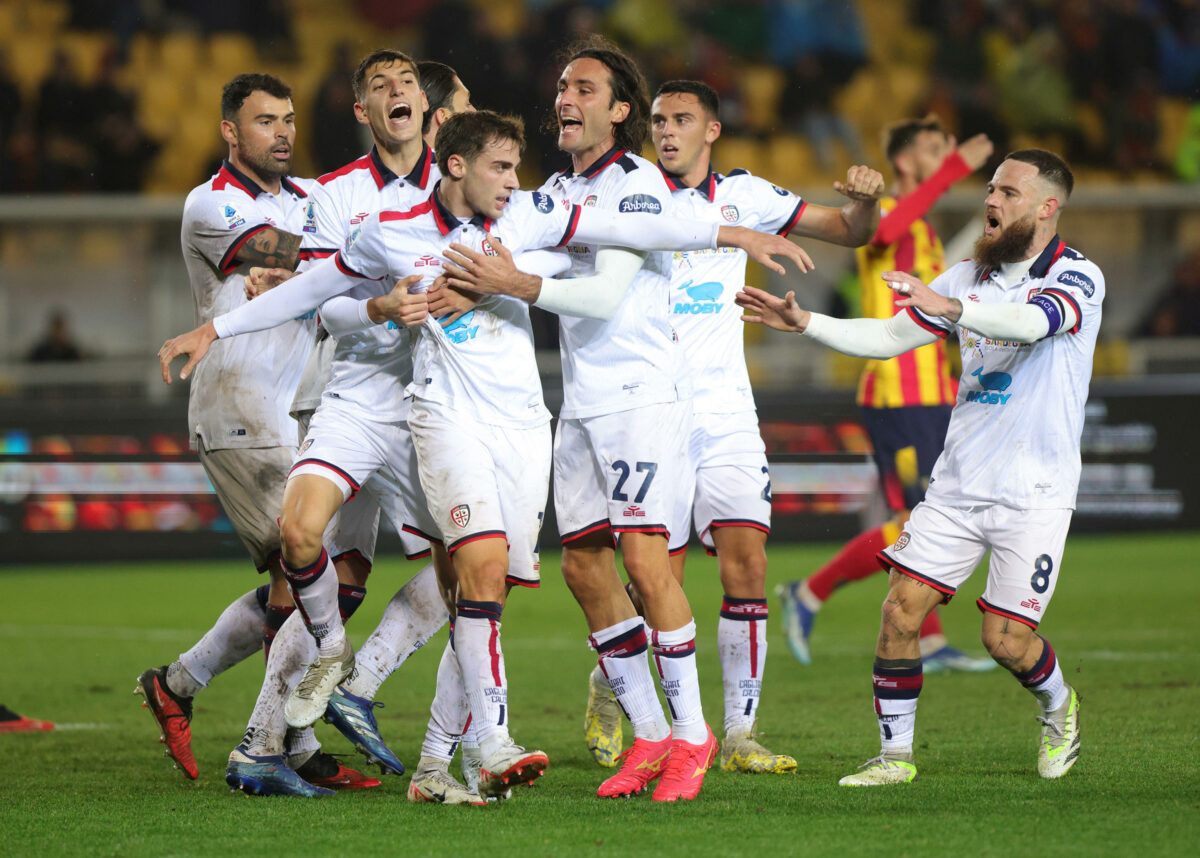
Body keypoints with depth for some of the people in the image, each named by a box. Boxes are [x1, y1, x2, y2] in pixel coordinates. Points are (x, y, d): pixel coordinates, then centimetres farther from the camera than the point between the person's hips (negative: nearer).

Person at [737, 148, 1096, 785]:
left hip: (1035, 492, -5)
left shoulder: (1078, 277, -8)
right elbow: (890, 336, 16)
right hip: (958, 482, 5)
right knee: (900, 611, -7)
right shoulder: (971, 276, 12)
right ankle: (895, 754, 4)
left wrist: (949, 306, -45)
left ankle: (1058, 709, 26)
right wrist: (803, 323, 3)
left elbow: (1034, 321, -29)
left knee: (1006, 640, -7)